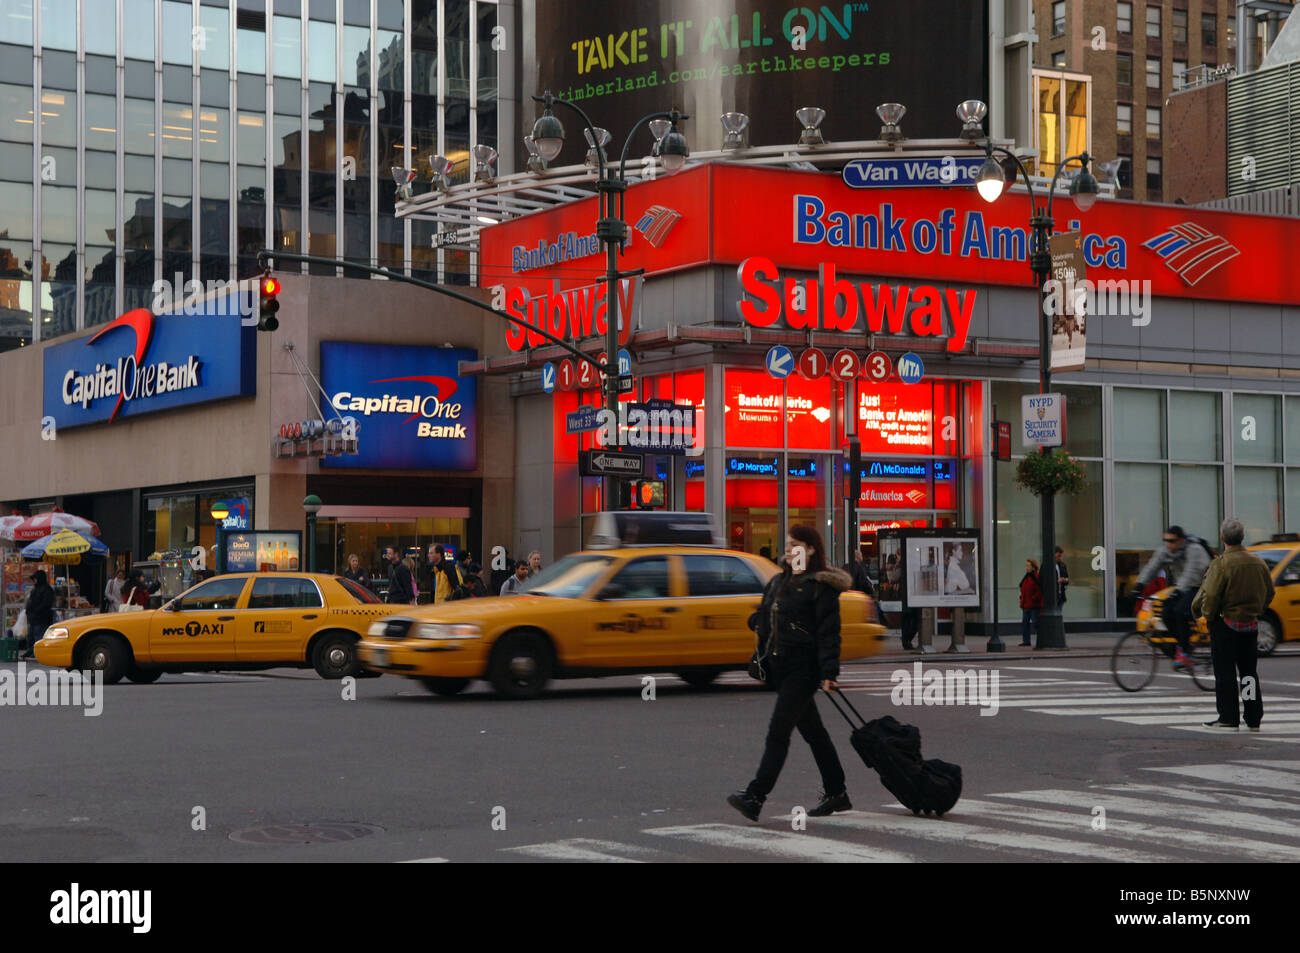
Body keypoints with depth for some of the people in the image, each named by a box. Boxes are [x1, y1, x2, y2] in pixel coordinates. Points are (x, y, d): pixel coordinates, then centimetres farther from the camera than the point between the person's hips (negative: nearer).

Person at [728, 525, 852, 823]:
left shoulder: (822, 586, -8)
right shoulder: (778, 582, 16)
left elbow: (828, 632, -14)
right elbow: (763, 619, 24)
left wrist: (829, 672, -19)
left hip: (803, 667, -8)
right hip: (779, 666, 8)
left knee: (779, 730, -13)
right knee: (812, 730, 15)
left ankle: (755, 797, -18)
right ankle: (836, 793, 24)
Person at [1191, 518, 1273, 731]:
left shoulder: (1221, 564, -18)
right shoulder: (1259, 563, 2)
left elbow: (1210, 595, -20)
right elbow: (1269, 593, 10)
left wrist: (1208, 616, -3)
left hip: (1225, 624, -6)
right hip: (1251, 625, 6)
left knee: (1225, 673, 2)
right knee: (1248, 671, 14)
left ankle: (1228, 718, 2)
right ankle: (1253, 719, 16)